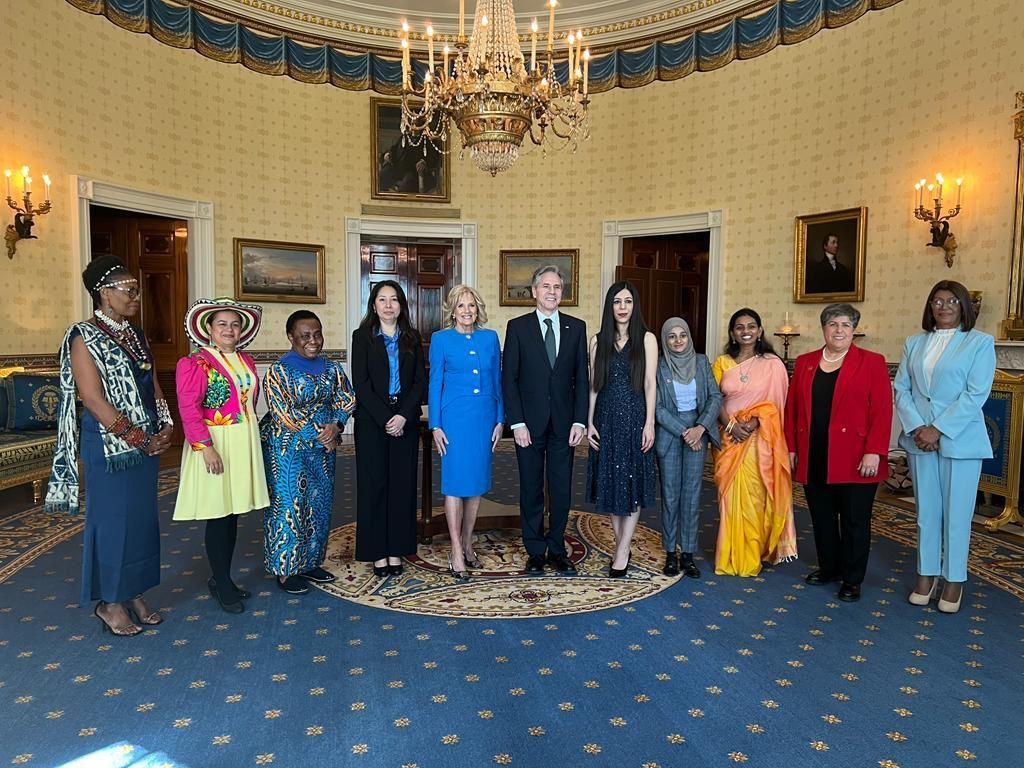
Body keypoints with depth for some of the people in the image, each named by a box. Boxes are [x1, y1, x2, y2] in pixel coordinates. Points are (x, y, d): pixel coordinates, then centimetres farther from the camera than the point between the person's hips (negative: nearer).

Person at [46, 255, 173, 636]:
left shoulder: (136, 334, 11)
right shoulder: (85, 338, -11)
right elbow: (93, 399, -17)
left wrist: (164, 428, -2)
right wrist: (139, 439, -16)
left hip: (147, 443, 7)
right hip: (109, 446, -7)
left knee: (142, 518, 12)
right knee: (112, 520, 3)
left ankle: (133, 594, 27)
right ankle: (110, 602, 19)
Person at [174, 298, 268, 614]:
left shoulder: (246, 362, 12)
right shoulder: (196, 363, -8)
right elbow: (189, 408, -15)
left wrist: (250, 439, 13)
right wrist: (206, 446, -20)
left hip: (245, 444, 6)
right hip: (214, 445, -6)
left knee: (232, 513, 12)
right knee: (218, 515, 0)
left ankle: (222, 579, 26)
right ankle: (223, 584, 14)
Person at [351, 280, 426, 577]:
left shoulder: (412, 338, 8)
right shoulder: (362, 336, 1)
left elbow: (420, 381, 3)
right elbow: (360, 383, -5)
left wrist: (403, 416, -11)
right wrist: (385, 419, -12)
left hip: (405, 420, 2)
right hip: (371, 420, -2)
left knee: (402, 483, 5)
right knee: (373, 483, 2)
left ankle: (396, 550, 15)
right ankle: (377, 552, 12)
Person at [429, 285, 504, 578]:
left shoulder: (490, 338, 9)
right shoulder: (441, 339, 1)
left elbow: (497, 381, 11)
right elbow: (435, 384, 1)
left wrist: (500, 420, 6)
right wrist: (435, 425, -4)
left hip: (484, 417, 3)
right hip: (454, 417, -3)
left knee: (477, 481, 9)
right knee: (455, 482, -3)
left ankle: (467, 545, 22)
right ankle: (456, 552, 5)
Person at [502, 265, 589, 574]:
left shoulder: (576, 327, 5)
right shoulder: (518, 327, -1)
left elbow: (581, 377, 5)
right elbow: (508, 378, -3)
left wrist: (579, 421, -3)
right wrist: (517, 423, -10)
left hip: (564, 423, 2)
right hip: (529, 422, -1)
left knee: (561, 490, 8)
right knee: (531, 490, 8)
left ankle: (557, 548, 24)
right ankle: (535, 551, 22)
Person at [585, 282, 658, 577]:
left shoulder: (646, 339, 1)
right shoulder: (598, 340, 7)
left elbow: (650, 383, -2)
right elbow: (594, 384, 6)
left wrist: (649, 423, -9)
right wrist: (590, 422, 1)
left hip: (634, 417, -2)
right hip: (606, 418, 3)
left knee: (633, 484, 1)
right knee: (611, 482, 7)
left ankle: (622, 551, 9)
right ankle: (622, 546, 20)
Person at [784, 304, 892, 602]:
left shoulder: (872, 362, -2)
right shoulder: (804, 363, 9)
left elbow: (882, 411, -8)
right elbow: (792, 408, 10)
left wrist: (874, 452, -15)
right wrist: (791, 448, 6)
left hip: (854, 461, -4)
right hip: (814, 459, 4)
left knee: (854, 521, 6)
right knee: (822, 518, 14)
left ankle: (852, 580, 19)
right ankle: (828, 568, 31)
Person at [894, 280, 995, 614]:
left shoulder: (980, 343, -2)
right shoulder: (914, 343, 10)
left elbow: (976, 394, -10)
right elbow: (901, 389, 4)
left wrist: (938, 430, -15)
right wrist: (917, 428, -10)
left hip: (959, 440, -3)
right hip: (919, 438, 3)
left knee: (956, 513, 4)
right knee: (926, 511, 10)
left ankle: (954, 580, 17)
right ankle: (927, 574, 21)